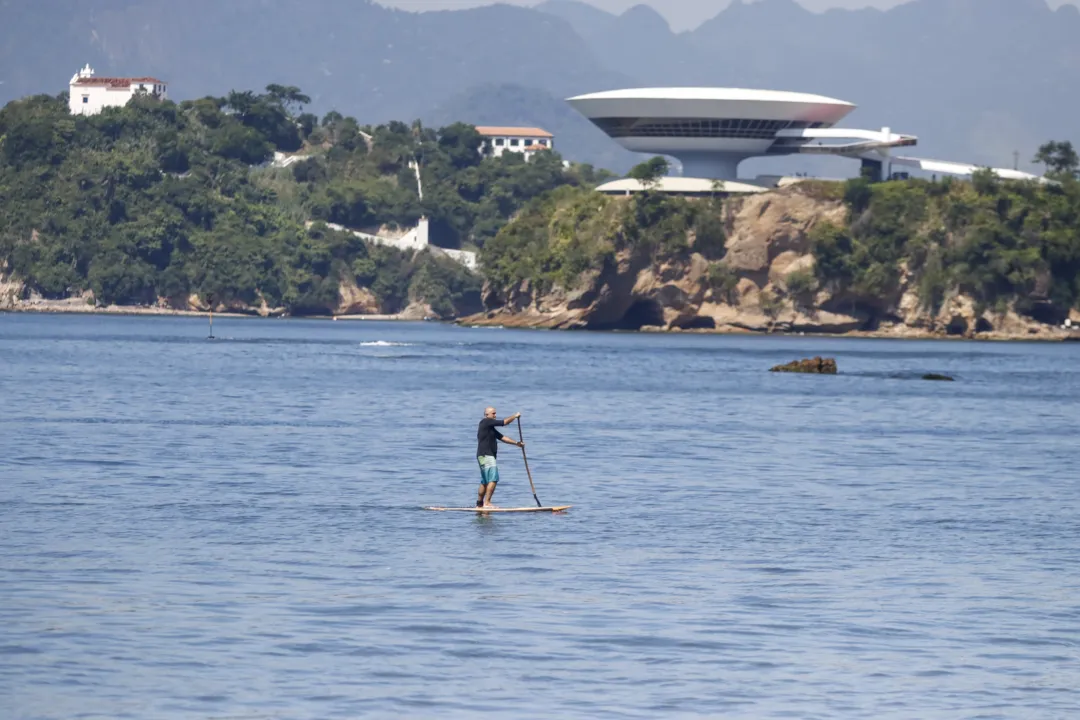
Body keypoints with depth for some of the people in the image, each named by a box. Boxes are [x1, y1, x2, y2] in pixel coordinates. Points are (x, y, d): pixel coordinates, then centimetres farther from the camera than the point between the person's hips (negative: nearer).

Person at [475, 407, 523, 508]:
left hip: (488, 456, 10)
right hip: (485, 455, -10)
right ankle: (487, 503, -22)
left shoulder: (490, 428, 21)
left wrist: (516, 443, 15)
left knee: (484, 482, 14)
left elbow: (502, 437, 21)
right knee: (493, 479, -17)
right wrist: (515, 416, 6)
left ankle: (479, 504, 19)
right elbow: (505, 422, -9)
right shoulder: (486, 422, -8)